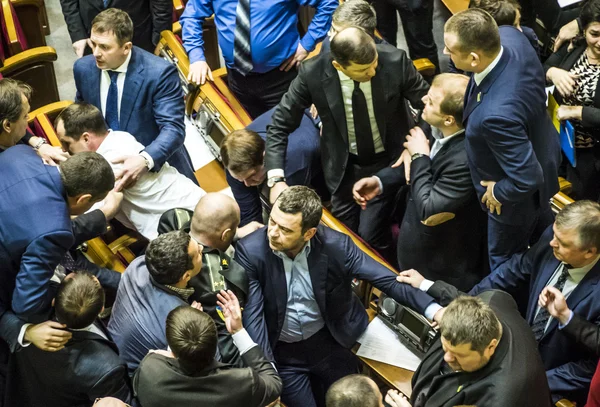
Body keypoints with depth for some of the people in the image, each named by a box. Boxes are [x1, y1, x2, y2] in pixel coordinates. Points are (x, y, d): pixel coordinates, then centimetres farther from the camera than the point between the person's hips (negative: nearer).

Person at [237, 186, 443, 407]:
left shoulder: (336, 245, -21)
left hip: (331, 342, 2)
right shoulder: (251, 251, -23)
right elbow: (251, 314, -22)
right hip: (282, 351, -1)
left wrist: (433, 309, -27)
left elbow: (387, 280, -16)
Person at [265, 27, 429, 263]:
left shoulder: (395, 61, -26)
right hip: (344, 164, 2)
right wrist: (276, 178, -26)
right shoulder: (313, 73, -24)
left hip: (388, 160, -1)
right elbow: (280, 125, -14)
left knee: (370, 233, -11)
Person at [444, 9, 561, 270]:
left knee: (506, 263, 23)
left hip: (519, 194, -9)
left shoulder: (496, 113, -49)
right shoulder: (509, 36, -26)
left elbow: (527, 178, -38)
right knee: (542, 228, 39)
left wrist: (499, 193, -18)